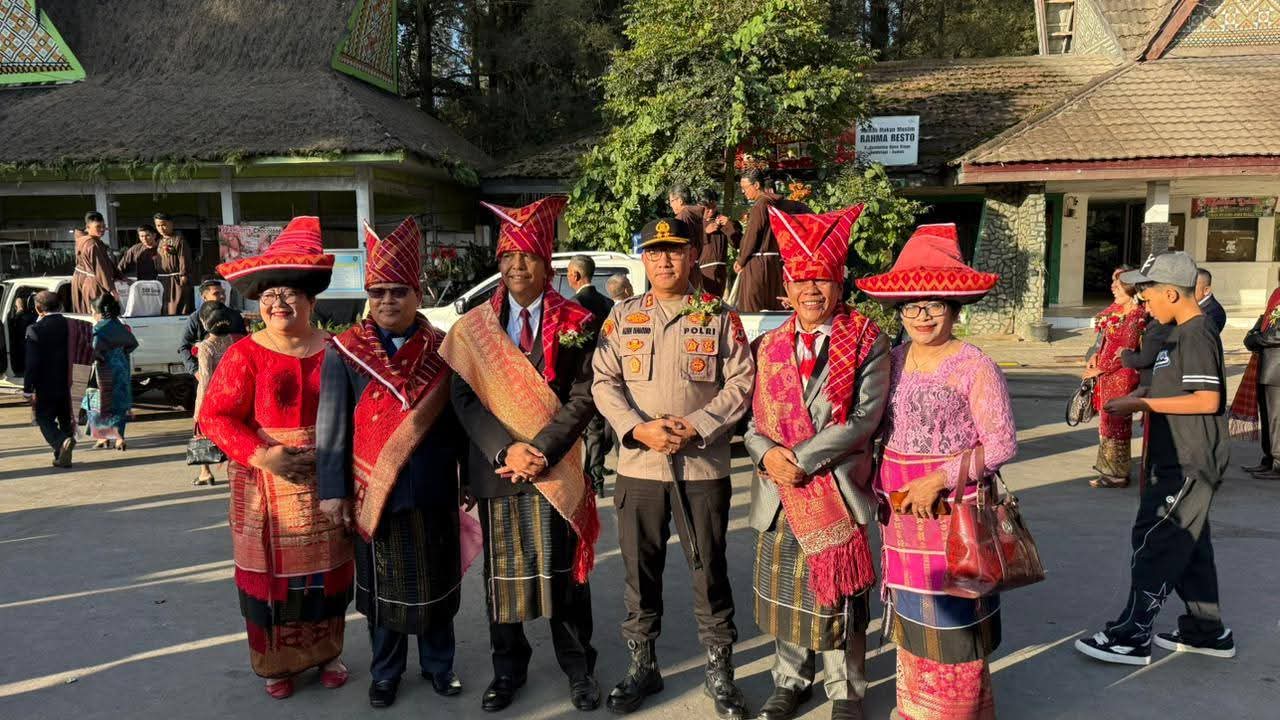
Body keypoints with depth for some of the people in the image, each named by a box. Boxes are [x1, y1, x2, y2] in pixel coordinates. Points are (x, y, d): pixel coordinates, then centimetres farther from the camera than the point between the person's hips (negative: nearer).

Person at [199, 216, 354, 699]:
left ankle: (326, 652, 30)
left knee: (326, 570, 12)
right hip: (269, 488, -2)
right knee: (274, 572, 6)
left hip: (327, 483, 2)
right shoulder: (245, 355, -5)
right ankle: (276, 662, 24)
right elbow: (214, 417, -8)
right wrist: (263, 455, -20)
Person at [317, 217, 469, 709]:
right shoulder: (344, 352, -4)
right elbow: (331, 428, -3)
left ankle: (438, 663, 32)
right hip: (376, 493, -1)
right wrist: (333, 491, -6)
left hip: (436, 493, 2)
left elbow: (460, 418, 5)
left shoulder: (442, 348, 1)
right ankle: (386, 672, 30)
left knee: (438, 582, 13)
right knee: (384, 588, 12)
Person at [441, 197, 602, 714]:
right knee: (503, 571, 11)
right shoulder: (474, 327, 6)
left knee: (564, 569, 7)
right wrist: (506, 449, -15)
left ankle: (578, 668, 25)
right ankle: (508, 668, 29)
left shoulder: (574, 323, 1)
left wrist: (541, 450, -17)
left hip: (556, 468, -1)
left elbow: (582, 398, -5)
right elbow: (464, 397, -1)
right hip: (496, 467, 2)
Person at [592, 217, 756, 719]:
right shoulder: (623, 316, 7)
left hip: (703, 467, -1)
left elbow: (741, 384, -3)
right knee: (640, 571, 11)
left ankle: (719, 672, 24)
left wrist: (696, 428, -15)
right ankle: (642, 666, 28)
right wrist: (639, 429, -14)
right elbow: (603, 383, 1)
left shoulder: (720, 317, 2)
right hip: (638, 466, 2)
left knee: (710, 571, 7)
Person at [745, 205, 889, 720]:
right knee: (785, 593, 15)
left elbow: (864, 416, -15)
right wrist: (767, 453, -13)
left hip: (838, 489, -4)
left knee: (840, 596, 8)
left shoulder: (868, 342, -6)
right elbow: (752, 416, 7)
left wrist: (802, 458, -18)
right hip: (779, 490, 4)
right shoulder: (770, 345, 8)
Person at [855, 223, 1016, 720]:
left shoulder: (974, 368, -12)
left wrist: (939, 480, -17)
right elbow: (878, 428, 15)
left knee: (952, 623, 4)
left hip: (953, 510, -5)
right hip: (901, 512, 5)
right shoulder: (895, 360, 4)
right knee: (912, 618, 15)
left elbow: (1002, 444, -13)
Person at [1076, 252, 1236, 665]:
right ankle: (1207, 632, 29)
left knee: (1155, 542, -5)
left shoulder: (1197, 336, -17)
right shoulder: (1182, 334, 13)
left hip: (1188, 464, -10)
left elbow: (1207, 400, -23)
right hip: (1180, 461, 10)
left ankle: (1132, 637, 2)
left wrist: (1142, 404, -19)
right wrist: (1138, 401, 9)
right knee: (1188, 546, 17)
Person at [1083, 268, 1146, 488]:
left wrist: (1099, 369, -14)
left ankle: (1117, 474, 11)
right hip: (1107, 376, 9)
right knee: (1108, 419, 17)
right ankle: (1109, 466, 30)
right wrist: (1095, 355, 0)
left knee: (1115, 422, 0)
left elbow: (1125, 353, -19)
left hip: (1122, 376, -9)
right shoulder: (1116, 309, 8)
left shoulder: (1137, 317, -18)